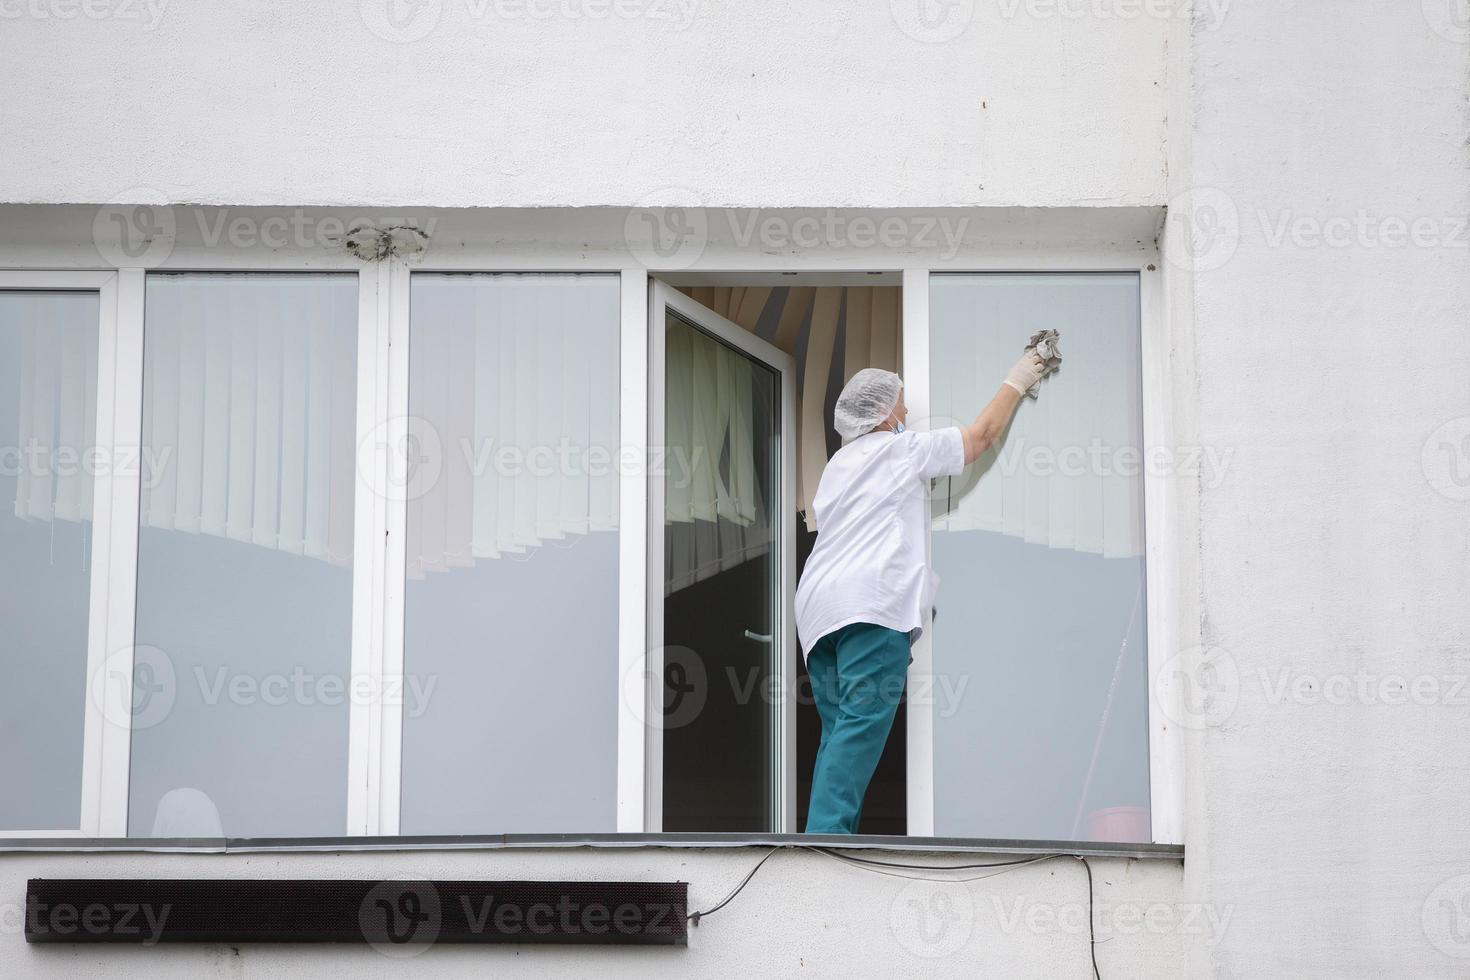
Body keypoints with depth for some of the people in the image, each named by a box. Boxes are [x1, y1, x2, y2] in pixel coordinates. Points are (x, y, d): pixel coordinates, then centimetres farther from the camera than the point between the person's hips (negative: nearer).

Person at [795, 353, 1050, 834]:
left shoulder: (838, 465, 28)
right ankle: (827, 834, -29)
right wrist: (1016, 383, 27)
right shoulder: (903, 448, 7)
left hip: (818, 607, 8)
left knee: (840, 731, 5)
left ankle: (823, 836, -5)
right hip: (869, 600, -8)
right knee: (864, 719, -16)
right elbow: (984, 433, 13)